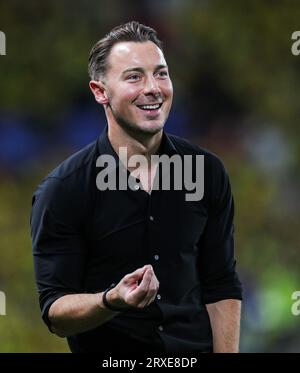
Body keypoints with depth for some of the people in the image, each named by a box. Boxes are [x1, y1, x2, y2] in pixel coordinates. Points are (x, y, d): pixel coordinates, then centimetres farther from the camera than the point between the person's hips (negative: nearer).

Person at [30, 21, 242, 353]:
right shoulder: (61, 190, -13)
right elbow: (55, 313, -15)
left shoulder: (208, 172, -2)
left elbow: (221, 288, 4)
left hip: (194, 349, 3)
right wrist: (113, 301, -33)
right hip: (107, 354, -3)